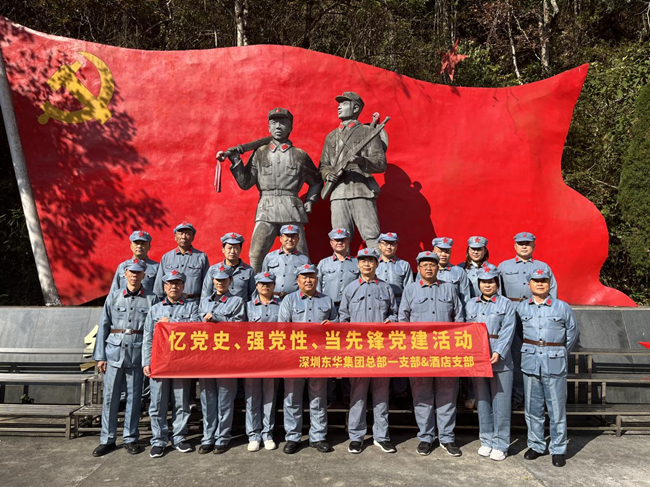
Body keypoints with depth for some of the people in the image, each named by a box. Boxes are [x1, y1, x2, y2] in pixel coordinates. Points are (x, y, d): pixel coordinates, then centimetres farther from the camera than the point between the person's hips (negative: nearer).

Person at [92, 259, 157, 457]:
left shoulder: (150, 299, 3)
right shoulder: (113, 297, 6)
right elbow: (103, 326, 7)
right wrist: (100, 355, 3)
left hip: (137, 354, -1)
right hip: (114, 353, 1)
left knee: (134, 397, 6)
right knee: (110, 397, 6)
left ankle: (130, 438, 20)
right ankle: (107, 439, 20)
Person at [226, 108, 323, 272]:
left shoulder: (300, 155, 12)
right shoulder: (260, 153, 13)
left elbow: (316, 181, 24)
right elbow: (245, 183, 9)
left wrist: (310, 200, 10)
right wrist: (236, 162, 0)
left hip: (292, 210, 0)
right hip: (266, 209, 0)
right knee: (256, 255, -8)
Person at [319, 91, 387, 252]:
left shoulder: (367, 132, 8)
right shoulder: (331, 136, 23)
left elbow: (381, 164, 1)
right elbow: (323, 165, 24)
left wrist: (362, 161, -18)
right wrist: (327, 174, 1)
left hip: (362, 192, -4)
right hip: (338, 193, 4)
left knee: (372, 237, -9)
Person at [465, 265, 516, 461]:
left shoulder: (506, 304, 3)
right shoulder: (471, 304, 13)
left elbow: (508, 331, -6)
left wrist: (498, 353, -18)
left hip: (500, 360, -3)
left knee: (501, 403, 0)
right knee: (482, 401, 10)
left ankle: (500, 444, 12)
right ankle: (486, 441, 22)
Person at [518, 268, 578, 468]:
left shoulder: (562, 307, -1)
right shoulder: (521, 308, 4)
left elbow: (573, 333, 10)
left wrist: (559, 354, 13)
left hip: (554, 365, -2)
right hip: (530, 364, 2)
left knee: (557, 409, 3)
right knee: (532, 408, 10)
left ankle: (558, 449, 17)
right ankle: (536, 445, 24)